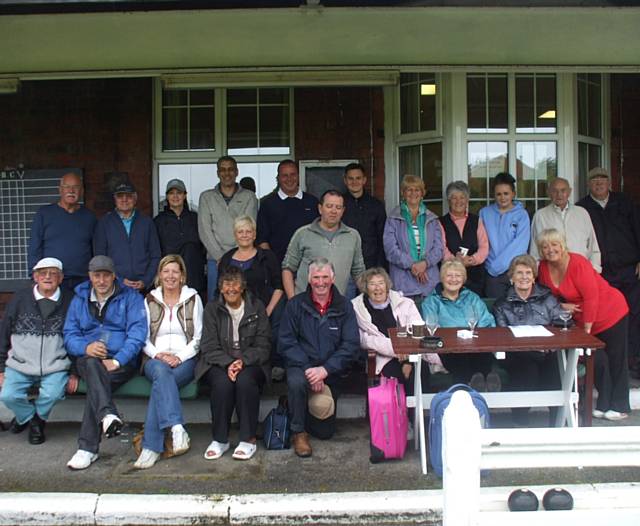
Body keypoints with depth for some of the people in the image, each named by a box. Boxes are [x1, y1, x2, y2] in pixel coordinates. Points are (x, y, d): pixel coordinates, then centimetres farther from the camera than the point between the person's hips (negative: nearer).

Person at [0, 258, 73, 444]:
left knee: (52, 394, -26)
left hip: (55, 367, -2)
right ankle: (27, 415, 16)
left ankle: (38, 418, 10)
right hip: (20, 366, 2)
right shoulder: (19, 300, 4)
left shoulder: (70, 301, 0)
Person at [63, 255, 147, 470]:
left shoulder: (131, 297, 6)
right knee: (93, 364, -34)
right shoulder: (80, 299, 18)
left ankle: (87, 448, -28)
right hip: (87, 360, 2)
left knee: (95, 382, -31)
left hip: (122, 362, -2)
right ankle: (108, 414, -54)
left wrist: (116, 361, -21)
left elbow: (137, 334, -7)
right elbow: (69, 335, 10)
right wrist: (86, 347, -15)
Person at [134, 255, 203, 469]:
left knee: (161, 382, -32)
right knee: (161, 371, -36)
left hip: (185, 359, -1)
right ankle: (177, 428, -48)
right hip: (155, 359, 1)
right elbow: (143, 339, 9)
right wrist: (159, 355, -11)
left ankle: (151, 447, -34)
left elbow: (198, 337, 4)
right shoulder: (150, 301, 14)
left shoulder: (193, 299, 10)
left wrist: (179, 357, -11)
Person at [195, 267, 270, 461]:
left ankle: (248, 439, -23)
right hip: (219, 363, 0)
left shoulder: (257, 308, 6)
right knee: (222, 382, -33)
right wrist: (228, 363, -21)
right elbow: (209, 347, -1)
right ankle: (220, 439, -19)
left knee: (245, 380, -33)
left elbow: (263, 347, 1)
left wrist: (243, 361, -18)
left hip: (249, 363, 0)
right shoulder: (212, 309, 7)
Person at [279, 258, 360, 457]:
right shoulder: (296, 304, -3)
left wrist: (325, 369, -21)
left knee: (325, 432, 6)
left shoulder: (344, 307, -1)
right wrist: (308, 369, -21)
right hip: (301, 366, -2)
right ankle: (298, 432, -14)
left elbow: (351, 345, -8)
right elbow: (286, 343, -8)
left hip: (330, 372, 2)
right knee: (296, 382, -38)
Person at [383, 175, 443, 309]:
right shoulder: (394, 218, 7)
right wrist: (411, 265, -13)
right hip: (403, 282, -2)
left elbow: (439, 248, 8)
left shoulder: (432, 219, 17)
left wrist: (425, 263, -11)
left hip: (429, 281, 3)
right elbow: (390, 248, -3)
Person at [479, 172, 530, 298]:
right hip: (492, 272, 1)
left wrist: (498, 265, -12)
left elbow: (520, 244, -7)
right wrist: (492, 265, -5)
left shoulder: (521, 214, 2)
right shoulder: (485, 213, 9)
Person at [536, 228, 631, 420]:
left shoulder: (578, 263, -25)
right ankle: (604, 404, 22)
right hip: (584, 319, 5)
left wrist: (587, 329, -20)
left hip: (611, 314, -5)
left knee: (616, 360, 6)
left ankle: (619, 406, 20)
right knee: (597, 360, 7)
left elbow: (591, 297, -24)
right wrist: (562, 305, -13)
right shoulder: (544, 267, -5)